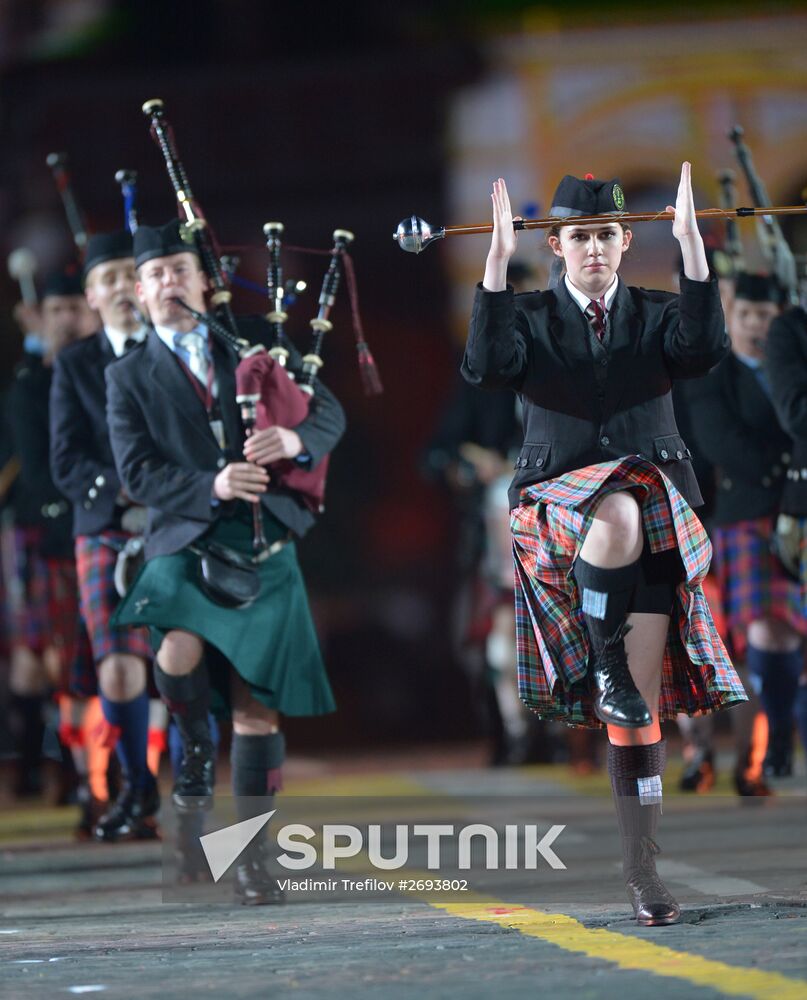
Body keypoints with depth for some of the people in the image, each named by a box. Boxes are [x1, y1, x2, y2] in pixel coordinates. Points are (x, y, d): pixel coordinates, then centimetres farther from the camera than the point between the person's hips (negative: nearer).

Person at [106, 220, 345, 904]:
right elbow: (137, 474, -2)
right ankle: (196, 743, 1)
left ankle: (252, 853, 9)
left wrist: (297, 439, -14)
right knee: (179, 656, -31)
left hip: (264, 545, 2)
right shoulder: (129, 378, 8)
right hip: (185, 545, -2)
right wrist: (211, 487, -19)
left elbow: (329, 412, 9)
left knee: (256, 705, -1)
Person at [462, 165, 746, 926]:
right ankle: (603, 660, -20)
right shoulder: (532, 319, 8)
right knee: (620, 517, -41)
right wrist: (498, 260, -19)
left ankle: (641, 869, 1)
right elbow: (487, 367, -13)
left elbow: (703, 349, -11)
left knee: (642, 702, -3)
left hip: (655, 518, 2)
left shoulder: (654, 316, 12)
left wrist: (691, 242, -16)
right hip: (558, 507, -2)